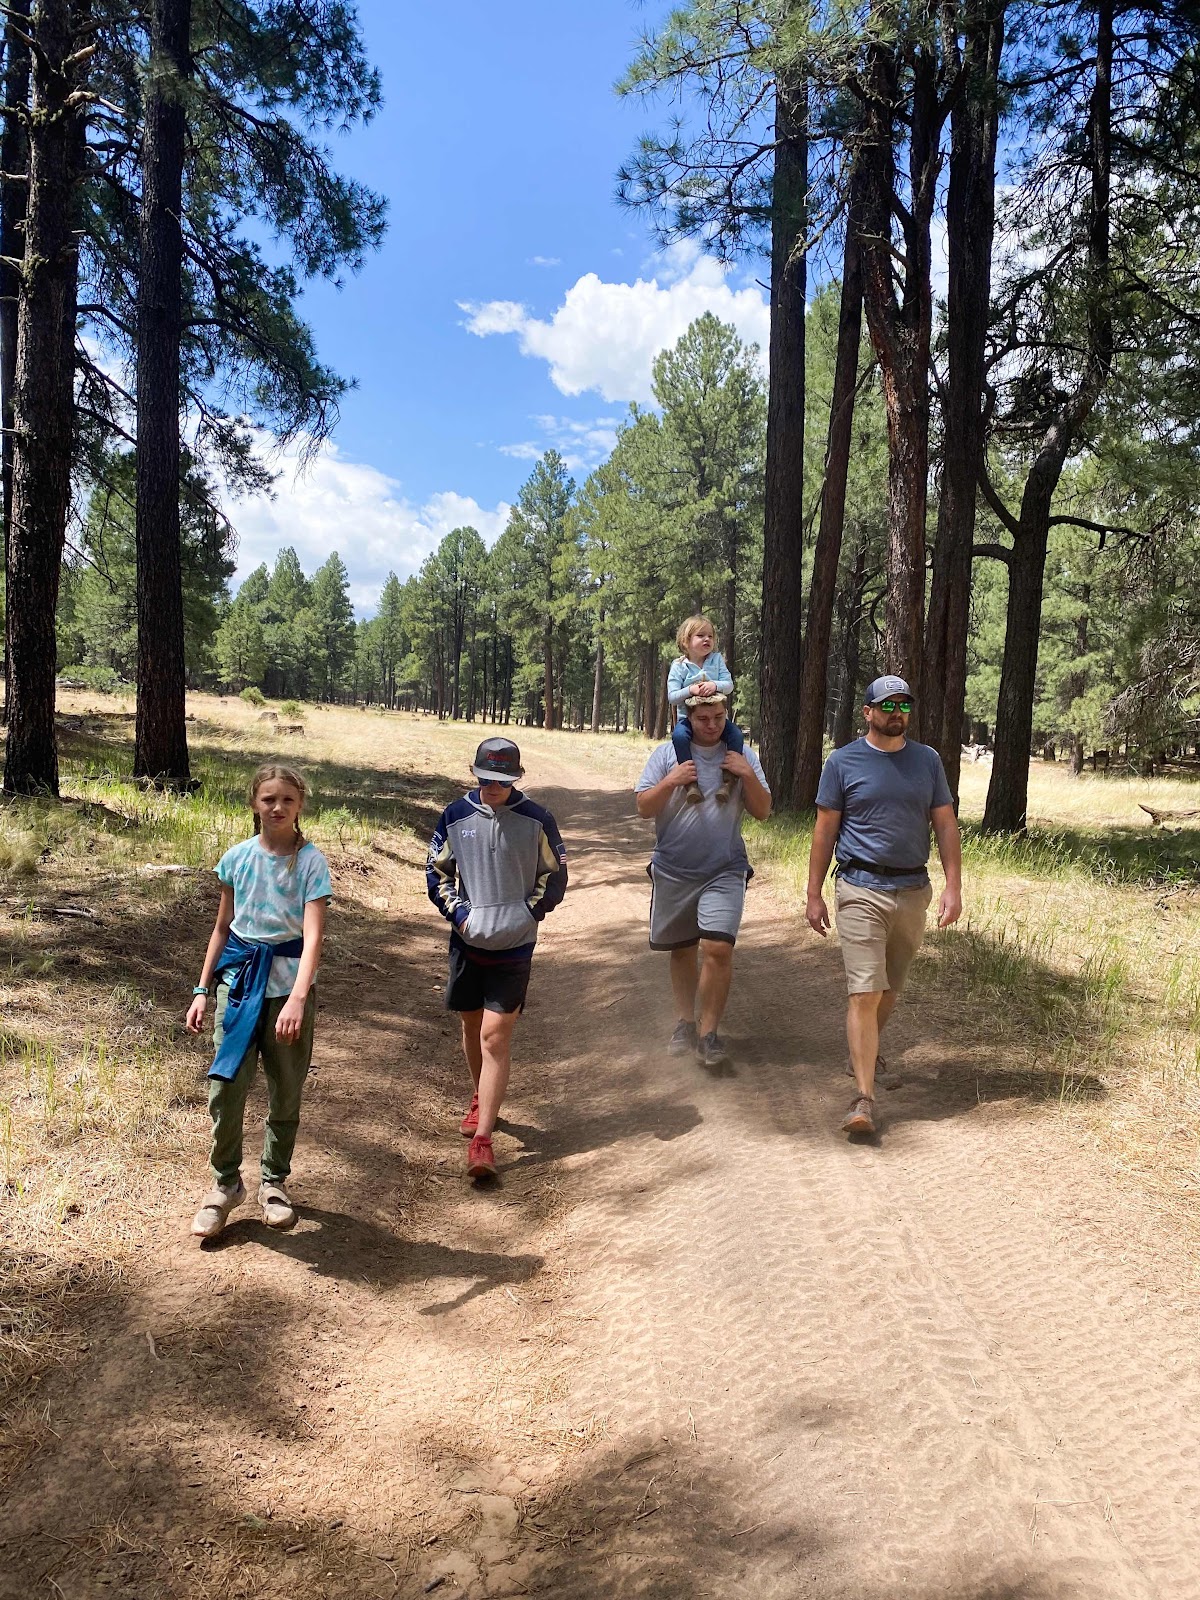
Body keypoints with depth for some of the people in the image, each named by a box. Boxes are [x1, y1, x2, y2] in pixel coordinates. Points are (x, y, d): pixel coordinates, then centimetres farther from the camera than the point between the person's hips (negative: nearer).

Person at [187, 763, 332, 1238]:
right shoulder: (237, 858, 1)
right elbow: (223, 927, 11)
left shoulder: (311, 862, -9)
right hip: (238, 979, 2)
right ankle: (225, 1182, 16)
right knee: (225, 1087, -4)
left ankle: (274, 1181, 29)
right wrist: (202, 989, 8)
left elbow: (313, 935, -19)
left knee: (285, 1091, 10)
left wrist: (297, 998, -32)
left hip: (289, 981, -2)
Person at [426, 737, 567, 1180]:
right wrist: (459, 913, -6)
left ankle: (482, 1139, -8)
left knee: (496, 1037, -9)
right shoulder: (455, 817, 1)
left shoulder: (537, 820, -5)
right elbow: (436, 871, 8)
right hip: (467, 940, 3)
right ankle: (481, 1099, 43)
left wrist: (527, 913, -10)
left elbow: (555, 877, 2)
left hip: (514, 945, -3)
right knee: (472, 1026, 18)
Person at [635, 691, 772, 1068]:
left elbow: (762, 811, 3)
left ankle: (709, 1031, -1)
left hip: (724, 871, -1)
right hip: (673, 872, 1)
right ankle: (686, 1022, 30)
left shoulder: (742, 756, 3)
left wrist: (748, 776, -13)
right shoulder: (667, 753, 0)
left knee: (718, 948, -14)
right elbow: (644, 807, -2)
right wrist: (671, 782, -18)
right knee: (682, 951, 13)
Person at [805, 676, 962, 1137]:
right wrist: (814, 895, 0)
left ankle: (863, 1050, 42)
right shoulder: (843, 762, -1)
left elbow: (945, 825, 8)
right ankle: (864, 1098, -11)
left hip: (913, 890, 4)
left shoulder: (928, 761, 8)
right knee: (865, 992, -12)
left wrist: (953, 887, 0)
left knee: (890, 989, 17)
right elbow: (825, 830, 1)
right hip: (862, 891, -4)